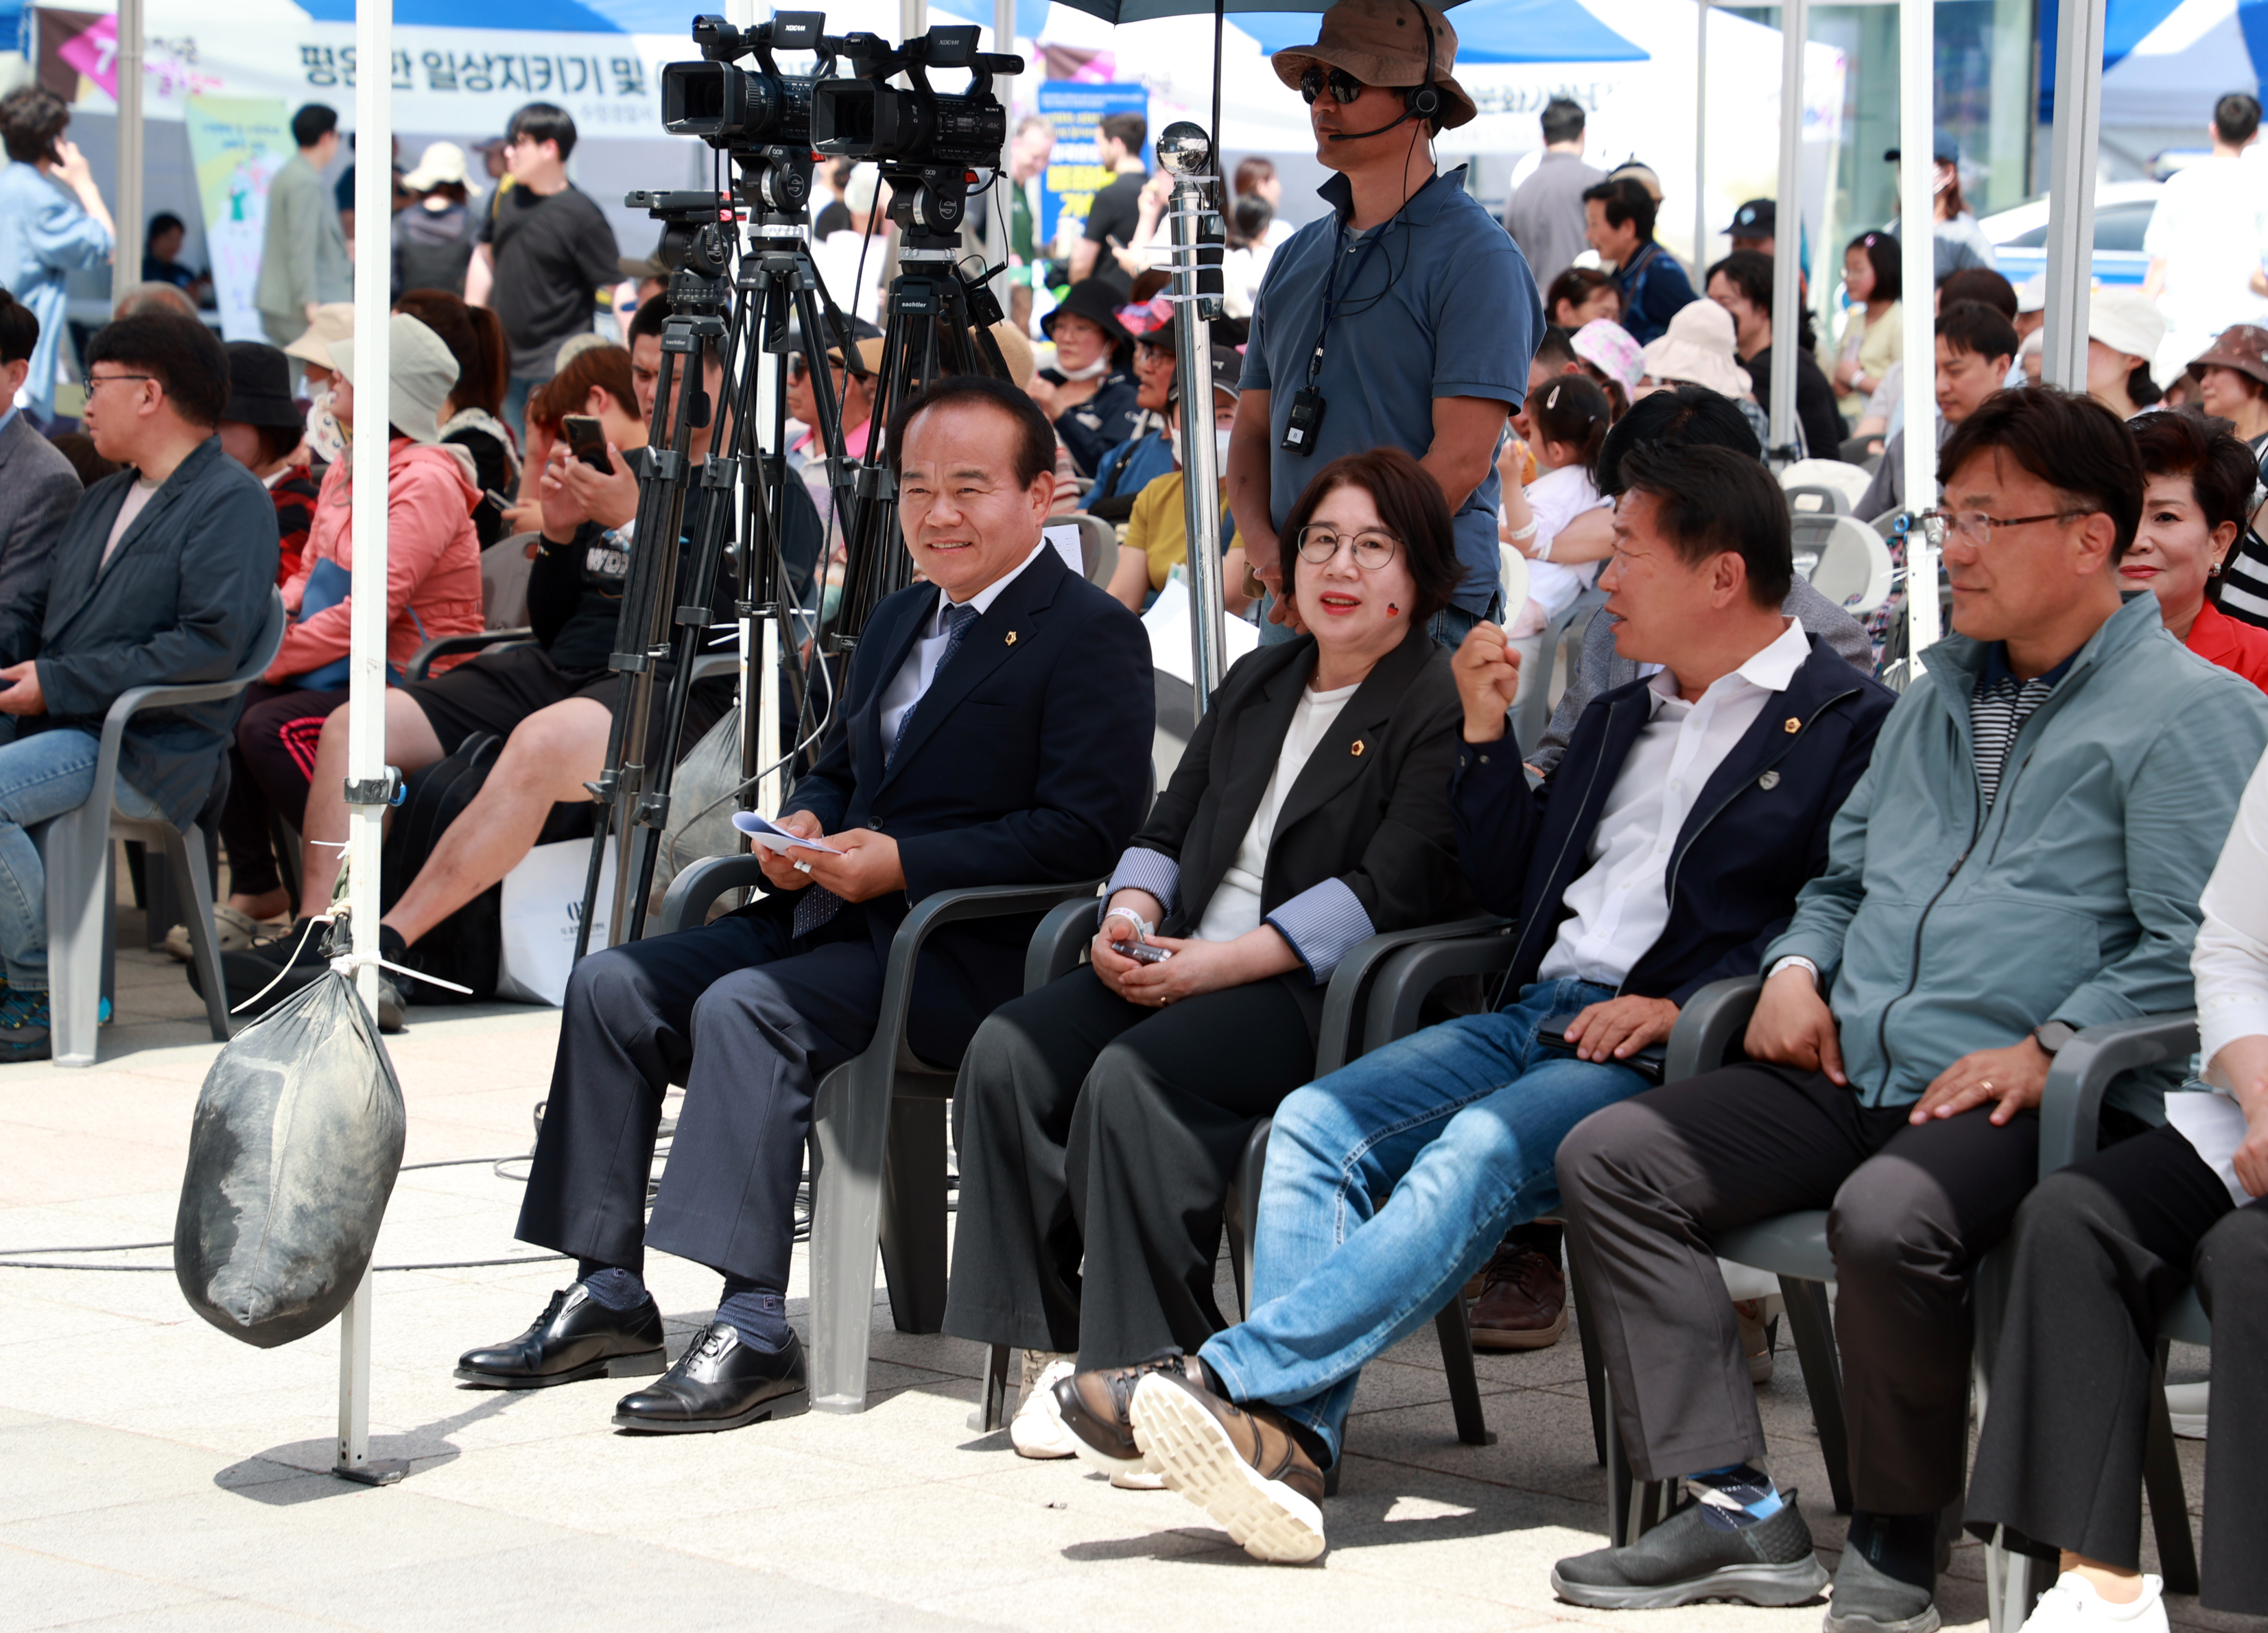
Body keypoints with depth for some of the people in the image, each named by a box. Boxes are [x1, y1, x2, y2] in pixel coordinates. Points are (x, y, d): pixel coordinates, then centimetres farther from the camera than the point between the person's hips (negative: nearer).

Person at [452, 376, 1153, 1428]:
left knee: (744, 1007, -31)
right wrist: (804, 825, 5)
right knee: (613, 985, -6)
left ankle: (754, 1330, -32)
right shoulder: (898, 621, 21)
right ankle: (608, 1296, -2)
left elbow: (1085, 831, -17)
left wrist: (904, 862, -20)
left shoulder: (1091, 637, -8)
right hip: (834, 915, 9)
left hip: (968, 953, -9)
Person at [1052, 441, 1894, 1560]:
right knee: (1314, 1123, -16)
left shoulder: (1850, 726, 2)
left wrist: (1687, 1009, -19)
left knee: (1481, 1153, -33)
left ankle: (1234, 1379, -40)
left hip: (1669, 1051, -8)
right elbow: (1514, 887, 28)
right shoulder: (1619, 720, 29)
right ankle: (1289, 1438, -29)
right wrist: (1485, 732, 17)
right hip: (1539, 1016, 8)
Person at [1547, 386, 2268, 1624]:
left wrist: (2049, 1052, -20)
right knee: (1608, 1158, -9)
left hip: (2030, 1098, -8)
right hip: (1849, 1074, 8)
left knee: (1887, 1217, -38)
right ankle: (1735, 1510, -13)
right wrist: (1797, 968, 11)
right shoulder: (1942, 691, 24)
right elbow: (1845, 871, 32)